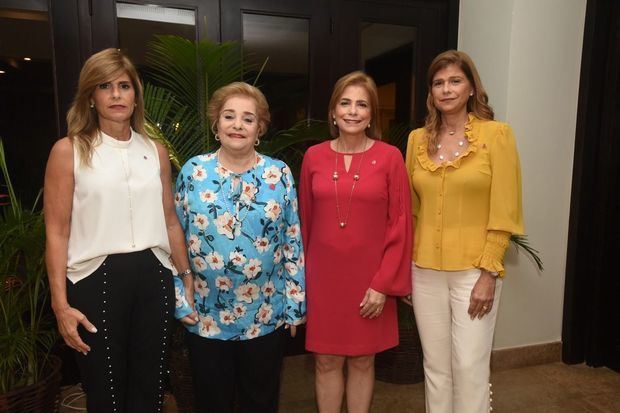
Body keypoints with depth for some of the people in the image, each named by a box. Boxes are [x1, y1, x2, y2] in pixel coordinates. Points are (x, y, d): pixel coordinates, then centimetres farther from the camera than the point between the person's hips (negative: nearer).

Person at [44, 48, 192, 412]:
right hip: (96, 281, -3)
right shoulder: (68, 151, -3)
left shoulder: (155, 150, 7)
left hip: (154, 278, 3)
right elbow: (57, 233, -5)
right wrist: (61, 304, -9)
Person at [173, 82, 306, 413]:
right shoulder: (193, 171, -3)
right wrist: (180, 298, -2)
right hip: (205, 315, 0)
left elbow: (293, 242, -1)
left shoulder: (279, 175, -4)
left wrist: (294, 304, -2)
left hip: (266, 316, 0)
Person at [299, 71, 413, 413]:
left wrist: (383, 283, -9)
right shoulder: (314, 156, 1)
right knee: (326, 360, 12)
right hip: (323, 275, 2)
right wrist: (302, 274, 8)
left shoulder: (389, 157, -5)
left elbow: (400, 225, -5)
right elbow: (305, 220, 7)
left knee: (363, 360, 14)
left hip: (370, 277, -1)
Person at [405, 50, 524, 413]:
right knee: (435, 365, 14)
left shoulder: (496, 134, -5)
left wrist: (489, 273, -11)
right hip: (425, 269, 4)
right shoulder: (418, 139, 6)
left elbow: (503, 212, -7)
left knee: (470, 366, 5)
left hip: (473, 269, -3)